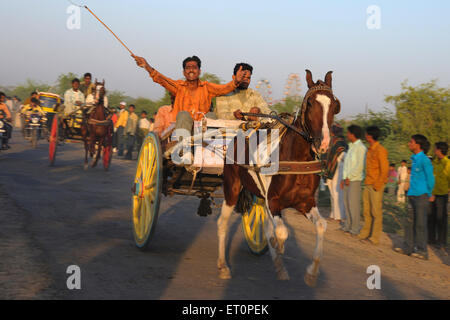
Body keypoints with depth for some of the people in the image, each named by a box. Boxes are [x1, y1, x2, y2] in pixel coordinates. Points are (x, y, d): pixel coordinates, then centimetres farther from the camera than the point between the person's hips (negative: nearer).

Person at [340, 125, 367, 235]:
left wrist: (349, 177, -17)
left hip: (355, 180, -9)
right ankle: (348, 225, 18)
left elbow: (360, 166, -18)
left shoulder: (361, 148, -11)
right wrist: (343, 178, 18)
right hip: (347, 179, 9)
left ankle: (355, 228, -2)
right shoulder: (351, 147, 18)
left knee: (354, 203, -7)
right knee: (347, 202, 10)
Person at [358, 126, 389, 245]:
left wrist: (377, 185, -16)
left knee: (376, 212, -3)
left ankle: (375, 238, 1)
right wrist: (366, 181, 15)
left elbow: (385, 169, -16)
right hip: (367, 184, 9)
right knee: (366, 211, 12)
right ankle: (365, 233, 21)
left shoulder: (380, 150, -13)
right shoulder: (370, 149, 14)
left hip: (376, 185, -9)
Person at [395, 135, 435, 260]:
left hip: (421, 196, -9)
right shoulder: (415, 159, 13)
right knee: (409, 222, 12)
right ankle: (408, 247, 20)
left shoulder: (424, 160, -14)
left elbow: (430, 179, -13)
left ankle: (422, 251, 5)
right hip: (413, 196, 9)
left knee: (420, 224, -2)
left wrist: (429, 195, -5)